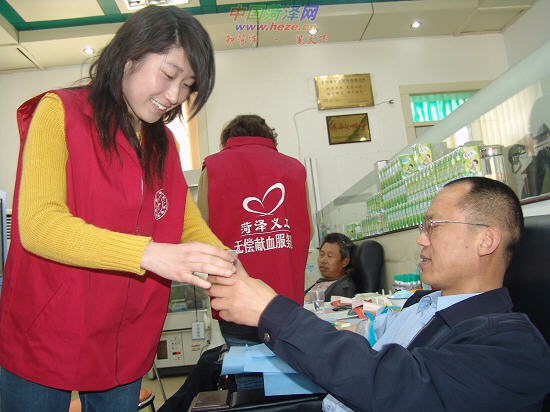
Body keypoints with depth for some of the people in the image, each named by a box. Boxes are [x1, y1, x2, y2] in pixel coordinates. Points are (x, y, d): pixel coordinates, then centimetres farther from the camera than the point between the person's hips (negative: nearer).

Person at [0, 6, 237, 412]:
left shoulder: (164, 143, 7)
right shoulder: (59, 111, -11)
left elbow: (191, 226, 1)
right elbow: (37, 224, -23)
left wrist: (229, 269, -19)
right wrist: (150, 255, -35)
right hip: (43, 343, -4)